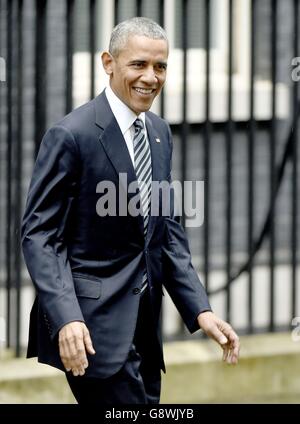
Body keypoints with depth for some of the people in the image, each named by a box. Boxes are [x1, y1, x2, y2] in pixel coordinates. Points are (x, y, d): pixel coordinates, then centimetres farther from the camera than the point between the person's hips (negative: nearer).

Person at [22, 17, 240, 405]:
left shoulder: (159, 133, 12)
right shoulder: (71, 135, -11)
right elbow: (39, 235, -13)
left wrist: (200, 311, 5)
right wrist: (67, 319, -25)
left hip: (143, 325, 8)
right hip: (92, 325, -8)